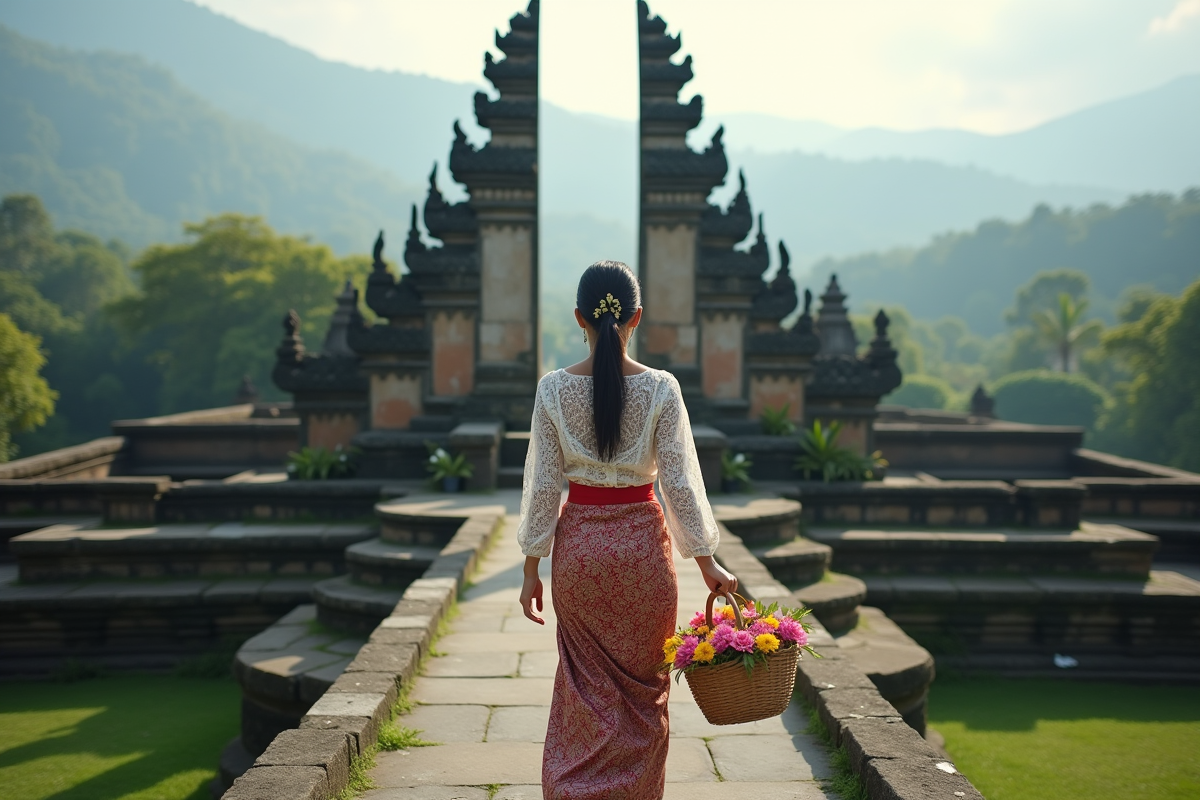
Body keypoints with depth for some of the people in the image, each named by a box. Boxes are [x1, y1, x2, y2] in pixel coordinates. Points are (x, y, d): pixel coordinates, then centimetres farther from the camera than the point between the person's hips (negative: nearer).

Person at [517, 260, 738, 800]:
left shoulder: (554, 389, -7)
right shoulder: (660, 388, -9)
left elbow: (542, 485, -4)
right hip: (643, 540, -1)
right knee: (643, 688, 16)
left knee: (588, 690, 14)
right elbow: (680, 482, -8)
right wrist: (706, 563, 1)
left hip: (579, 543, 1)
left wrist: (531, 568, 4)